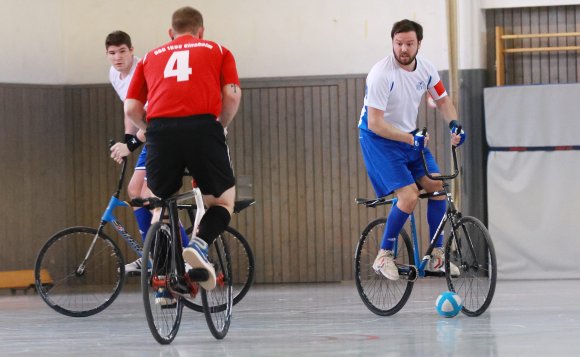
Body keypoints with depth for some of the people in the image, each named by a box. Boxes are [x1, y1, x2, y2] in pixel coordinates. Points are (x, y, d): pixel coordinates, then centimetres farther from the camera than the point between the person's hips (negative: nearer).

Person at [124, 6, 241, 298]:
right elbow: (232, 96, 6)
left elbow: (131, 109, 15)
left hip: (160, 131, 2)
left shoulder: (151, 57, 27)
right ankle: (200, 244, -15)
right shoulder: (217, 51, 22)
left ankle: (163, 285, 15)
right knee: (224, 200, 14)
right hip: (202, 127, -2)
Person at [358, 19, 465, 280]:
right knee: (409, 197, -19)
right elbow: (375, 123, -27)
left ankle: (437, 256, 11)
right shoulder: (381, 74, -25)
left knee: (438, 188, -2)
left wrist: (454, 124, -8)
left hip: (410, 136, 7)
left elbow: (442, 100, 12)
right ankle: (384, 256, -4)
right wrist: (410, 139, -33)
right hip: (378, 140, -7)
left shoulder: (425, 68, -4)